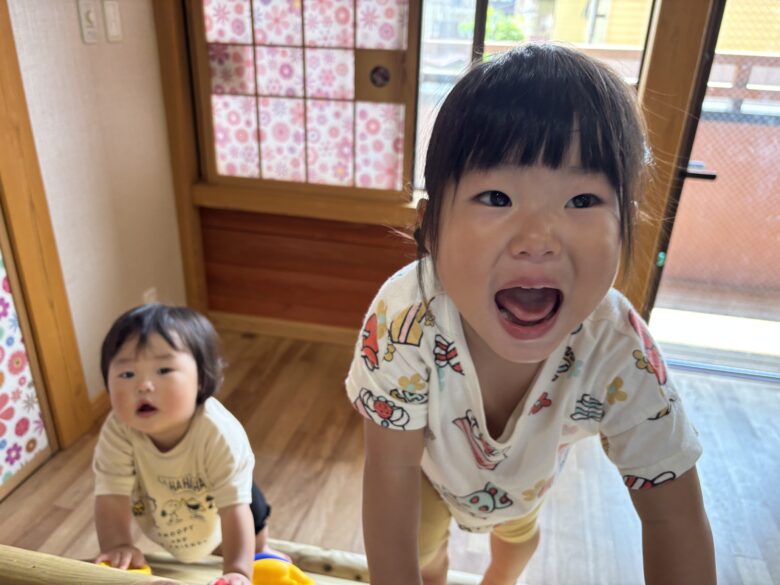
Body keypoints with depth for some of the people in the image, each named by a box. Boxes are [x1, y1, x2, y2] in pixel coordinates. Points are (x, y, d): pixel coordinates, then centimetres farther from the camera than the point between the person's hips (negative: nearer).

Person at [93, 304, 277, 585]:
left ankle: (261, 551, 58)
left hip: (219, 497, -1)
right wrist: (117, 545, -50)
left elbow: (234, 507, -42)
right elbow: (112, 495, -34)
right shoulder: (118, 431, -37)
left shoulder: (220, 434, -44)